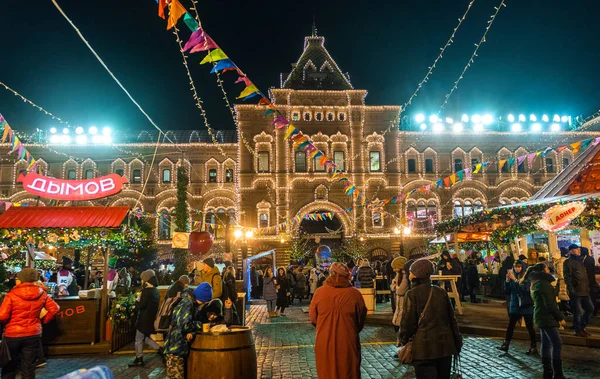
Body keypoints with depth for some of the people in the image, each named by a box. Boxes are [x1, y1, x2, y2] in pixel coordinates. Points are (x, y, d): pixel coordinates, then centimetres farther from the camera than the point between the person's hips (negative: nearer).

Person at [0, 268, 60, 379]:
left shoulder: (12, 295, -14)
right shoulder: (42, 294, -3)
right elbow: (55, 308, 0)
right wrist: (44, 320, 12)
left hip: (12, 335, -2)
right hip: (33, 334, 2)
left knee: (9, 366, 17)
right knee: (29, 367, 10)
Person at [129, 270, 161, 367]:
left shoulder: (146, 291, -18)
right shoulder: (155, 290, 9)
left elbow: (141, 305, -21)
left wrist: (137, 300, -2)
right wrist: (140, 300, 10)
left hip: (144, 319, -8)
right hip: (152, 318, 8)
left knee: (139, 339, 6)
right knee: (145, 337, 21)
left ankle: (139, 359, 14)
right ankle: (160, 350, 14)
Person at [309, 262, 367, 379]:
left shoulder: (319, 292, -11)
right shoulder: (355, 294, -12)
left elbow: (313, 318, -2)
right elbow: (361, 319, 1)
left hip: (325, 343, 1)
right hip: (348, 343, -1)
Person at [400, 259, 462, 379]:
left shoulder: (412, 294, -11)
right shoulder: (441, 292, 4)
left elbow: (408, 322, -9)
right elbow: (451, 318, 9)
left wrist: (404, 340, 8)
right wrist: (458, 342, 17)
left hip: (425, 347, -5)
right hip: (445, 345, 6)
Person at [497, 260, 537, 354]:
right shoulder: (512, 277, 3)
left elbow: (526, 289, -22)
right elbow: (507, 292, 3)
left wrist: (515, 279, -25)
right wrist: (507, 280, -11)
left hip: (526, 305, -4)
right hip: (515, 305, 4)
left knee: (530, 327, 4)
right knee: (510, 326, 4)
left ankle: (533, 347, 14)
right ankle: (506, 344, 10)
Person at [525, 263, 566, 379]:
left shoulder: (535, 284, 14)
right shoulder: (544, 283, -16)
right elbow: (550, 304, -19)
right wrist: (560, 317, -11)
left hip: (541, 317, 10)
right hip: (547, 317, -10)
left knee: (546, 344, 12)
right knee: (557, 344, -8)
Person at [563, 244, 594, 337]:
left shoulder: (580, 260, 18)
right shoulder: (568, 262, -8)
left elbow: (584, 275, 23)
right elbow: (567, 277, -15)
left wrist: (588, 287, 16)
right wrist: (571, 289, -22)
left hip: (584, 290, 8)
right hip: (575, 291, -8)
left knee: (590, 308, 11)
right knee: (577, 312, -1)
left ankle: (582, 326, 26)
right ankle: (578, 330, 12)